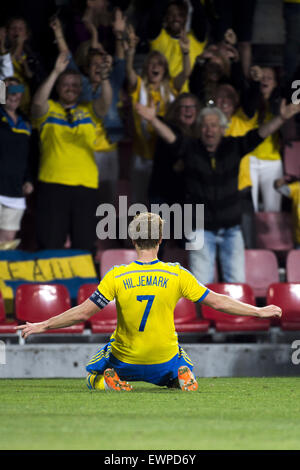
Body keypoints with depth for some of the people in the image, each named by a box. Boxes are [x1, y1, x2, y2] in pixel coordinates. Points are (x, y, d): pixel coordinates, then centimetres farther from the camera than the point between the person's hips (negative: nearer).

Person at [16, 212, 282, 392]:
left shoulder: (117, 277, -13)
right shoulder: (177, 275, -11)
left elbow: (82, 313, -11)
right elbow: (218, 302, -6)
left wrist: (42, 326, 0)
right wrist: (260, 312, 5)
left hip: (125, 360, 0)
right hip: (164, 360, 0)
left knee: (94, 378, 30)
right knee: (183, 367, 35)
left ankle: (113, 382, -4)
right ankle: (183, 378, -2)